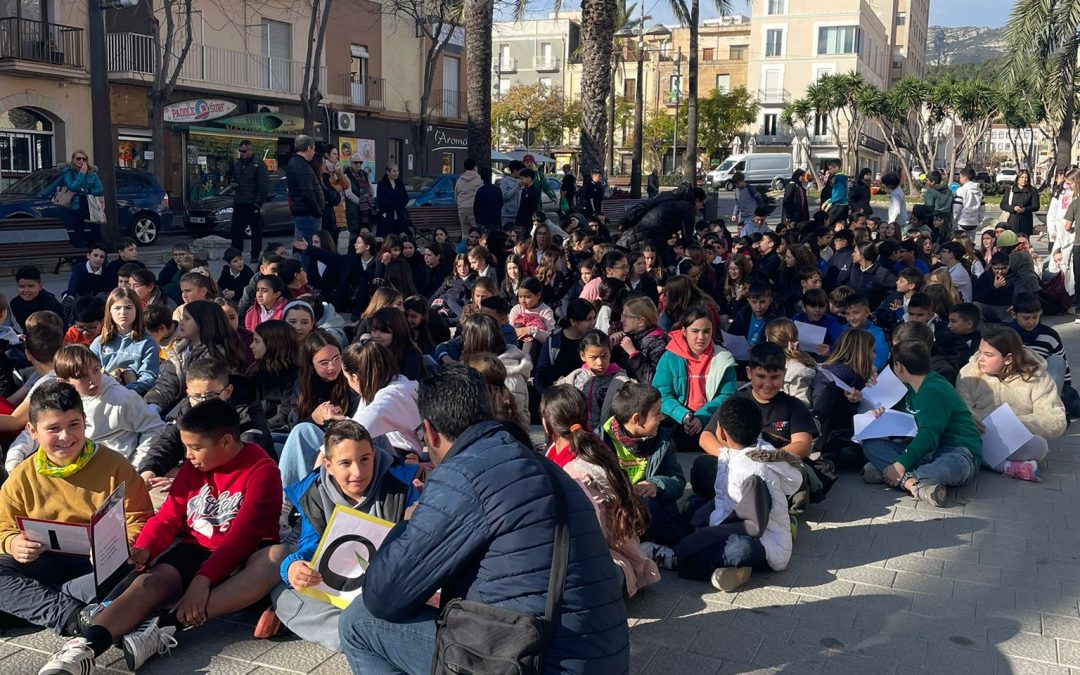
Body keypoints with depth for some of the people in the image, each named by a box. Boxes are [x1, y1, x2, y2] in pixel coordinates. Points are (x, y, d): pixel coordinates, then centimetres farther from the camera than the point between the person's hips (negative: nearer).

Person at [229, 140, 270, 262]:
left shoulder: (258, 164, -7)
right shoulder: (237, 163, 13)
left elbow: (264, 185, -11)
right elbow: (232, 178, 28)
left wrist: (259, 203, -15)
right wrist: (232, 183, 3)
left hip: (253, 204, -6)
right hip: (238, 203, 7)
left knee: (256, 231, 0)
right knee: (235, 229, 8)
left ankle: (255, 256, 8)